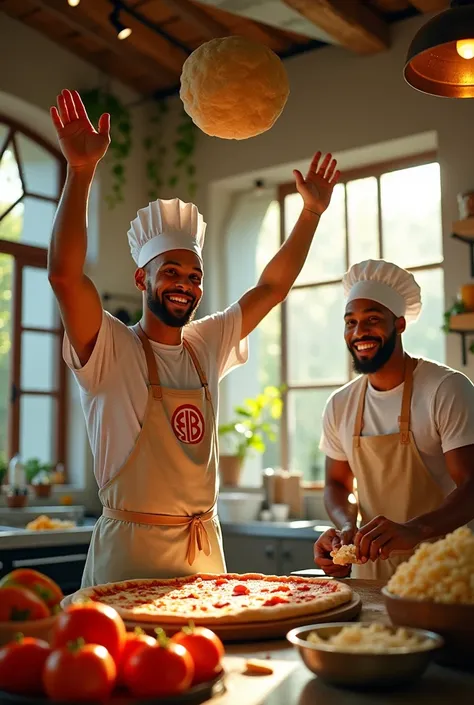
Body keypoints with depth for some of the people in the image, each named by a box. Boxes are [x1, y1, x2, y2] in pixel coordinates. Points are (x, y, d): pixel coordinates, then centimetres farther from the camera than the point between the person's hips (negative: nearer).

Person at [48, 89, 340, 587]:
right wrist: (81, 171, -31)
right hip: (131, 549, -5)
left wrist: (311, 212, 12)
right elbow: (64, 274, -24)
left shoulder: (207, 345, 9)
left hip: (205, 546, 6)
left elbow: (271, 287, 15)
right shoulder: (111, 351, -8)